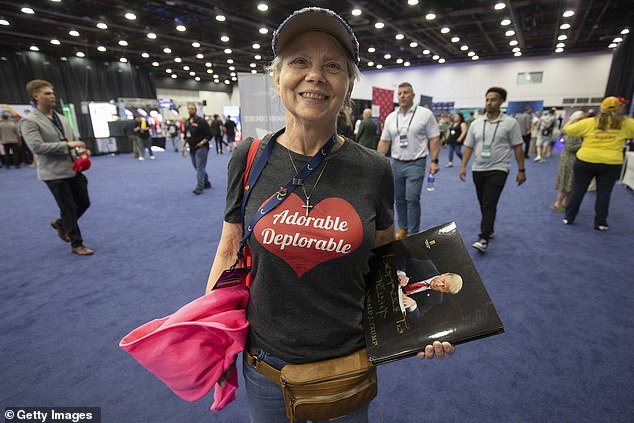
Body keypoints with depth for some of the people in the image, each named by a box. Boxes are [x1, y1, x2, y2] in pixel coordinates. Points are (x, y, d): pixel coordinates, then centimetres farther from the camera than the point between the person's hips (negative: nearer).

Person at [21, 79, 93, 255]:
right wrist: (67, 145, -22)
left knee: (84, 202, 12)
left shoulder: (61, 118, 12)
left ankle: (60, 223, 40)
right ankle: (76, 244, 16)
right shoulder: (30, 121, -8)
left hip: (73, 169, 6)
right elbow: (36, 146, -18)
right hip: (54, 173, -6)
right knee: (69, 208, 1)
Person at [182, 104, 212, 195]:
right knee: (197, 167, 13)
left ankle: (199, 187, -11)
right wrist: (183, 146, 15)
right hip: (192, 148, 8)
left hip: (201, 148, -8)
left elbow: (209, 134, -10)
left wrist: (202, 142, -16)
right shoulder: (187, 122, 13)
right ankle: (206, 183, 27)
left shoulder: (201, 121, -9)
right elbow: (185, 136, 21)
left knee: (200, 167, -11)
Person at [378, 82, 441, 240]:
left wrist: (434, 161, -11)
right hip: (396, 164, 5)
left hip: (416, 163, -4)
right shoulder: (390, 117, 7)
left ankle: (413, 233, 3)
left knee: (412, 198, -10)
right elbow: (384, 142, 10)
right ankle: (403, 228, 28)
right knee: (399, 199, 12)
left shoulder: (425, 114, -4)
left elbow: (434, 139, -4)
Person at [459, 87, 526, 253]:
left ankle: (484, 239, -14)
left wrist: (521, 170, -3)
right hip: (478, 169, 4)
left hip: (498, 169, -4)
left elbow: (517, 147, -1)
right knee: (483, 204, 14)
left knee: (489, 204, -13)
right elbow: (468, 146, 7)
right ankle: (489, 229, 32)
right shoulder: (476, 123, 6)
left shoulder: (510, 123, -3)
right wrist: (463, 166, -1)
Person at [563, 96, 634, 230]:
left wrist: (575, 120, 20)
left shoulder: (589, 123, -3)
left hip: (585, 162, 0)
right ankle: (600, 223, 16)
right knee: (604, 194, 10)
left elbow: (566, 129, 3)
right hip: (611, 164, 1)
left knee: (578, 191, 9)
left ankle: (569, 218, 16)